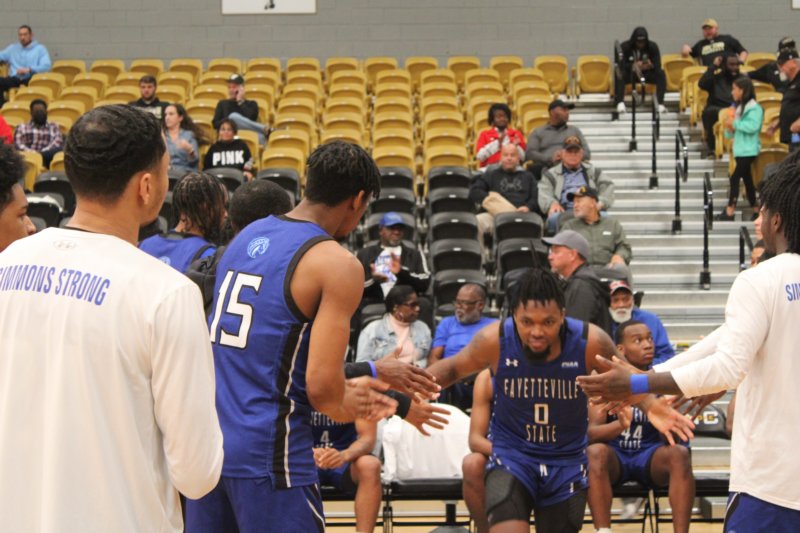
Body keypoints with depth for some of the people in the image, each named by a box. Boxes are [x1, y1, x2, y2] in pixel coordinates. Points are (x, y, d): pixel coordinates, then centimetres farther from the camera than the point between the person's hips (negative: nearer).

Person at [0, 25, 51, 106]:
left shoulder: (40, 48, 11)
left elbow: (46, 66, -4)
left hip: (31, 78, -3)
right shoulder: (12, 48, 26)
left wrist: (29, 70, -16)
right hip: (15, 78, 3)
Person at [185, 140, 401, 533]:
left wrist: (345, 390, 22)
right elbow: (322, 388, -17)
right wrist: (347, 408, 7)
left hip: (206, 441, 8)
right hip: (265, 453, -7)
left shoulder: (246, 236, 13)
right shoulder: (337, 264, -11)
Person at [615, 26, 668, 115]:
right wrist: (633, 66, -37)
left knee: (660, 73, -29)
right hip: (630, 74, -2)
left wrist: (650, 65, -34)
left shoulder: (652, 46, -4)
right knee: (619, 73, -34)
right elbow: (620, 65, -19)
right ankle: (620, 103, -43)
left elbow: (658, 65, -10)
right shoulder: (624, 47, -10)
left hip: (646, 74, 2)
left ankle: (660, 103, -36)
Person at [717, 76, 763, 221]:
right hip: (740, 150, 9)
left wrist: (734, 123, -19)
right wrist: (729, 128, -3)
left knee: (735, 178, -10)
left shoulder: (754, 108, -13)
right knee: (747, 179, 11)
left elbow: (752, 126, -26)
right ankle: (755, 210, 17)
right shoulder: (738, 107, 15)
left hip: (748, 150, -9)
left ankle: (730, 210, -7)